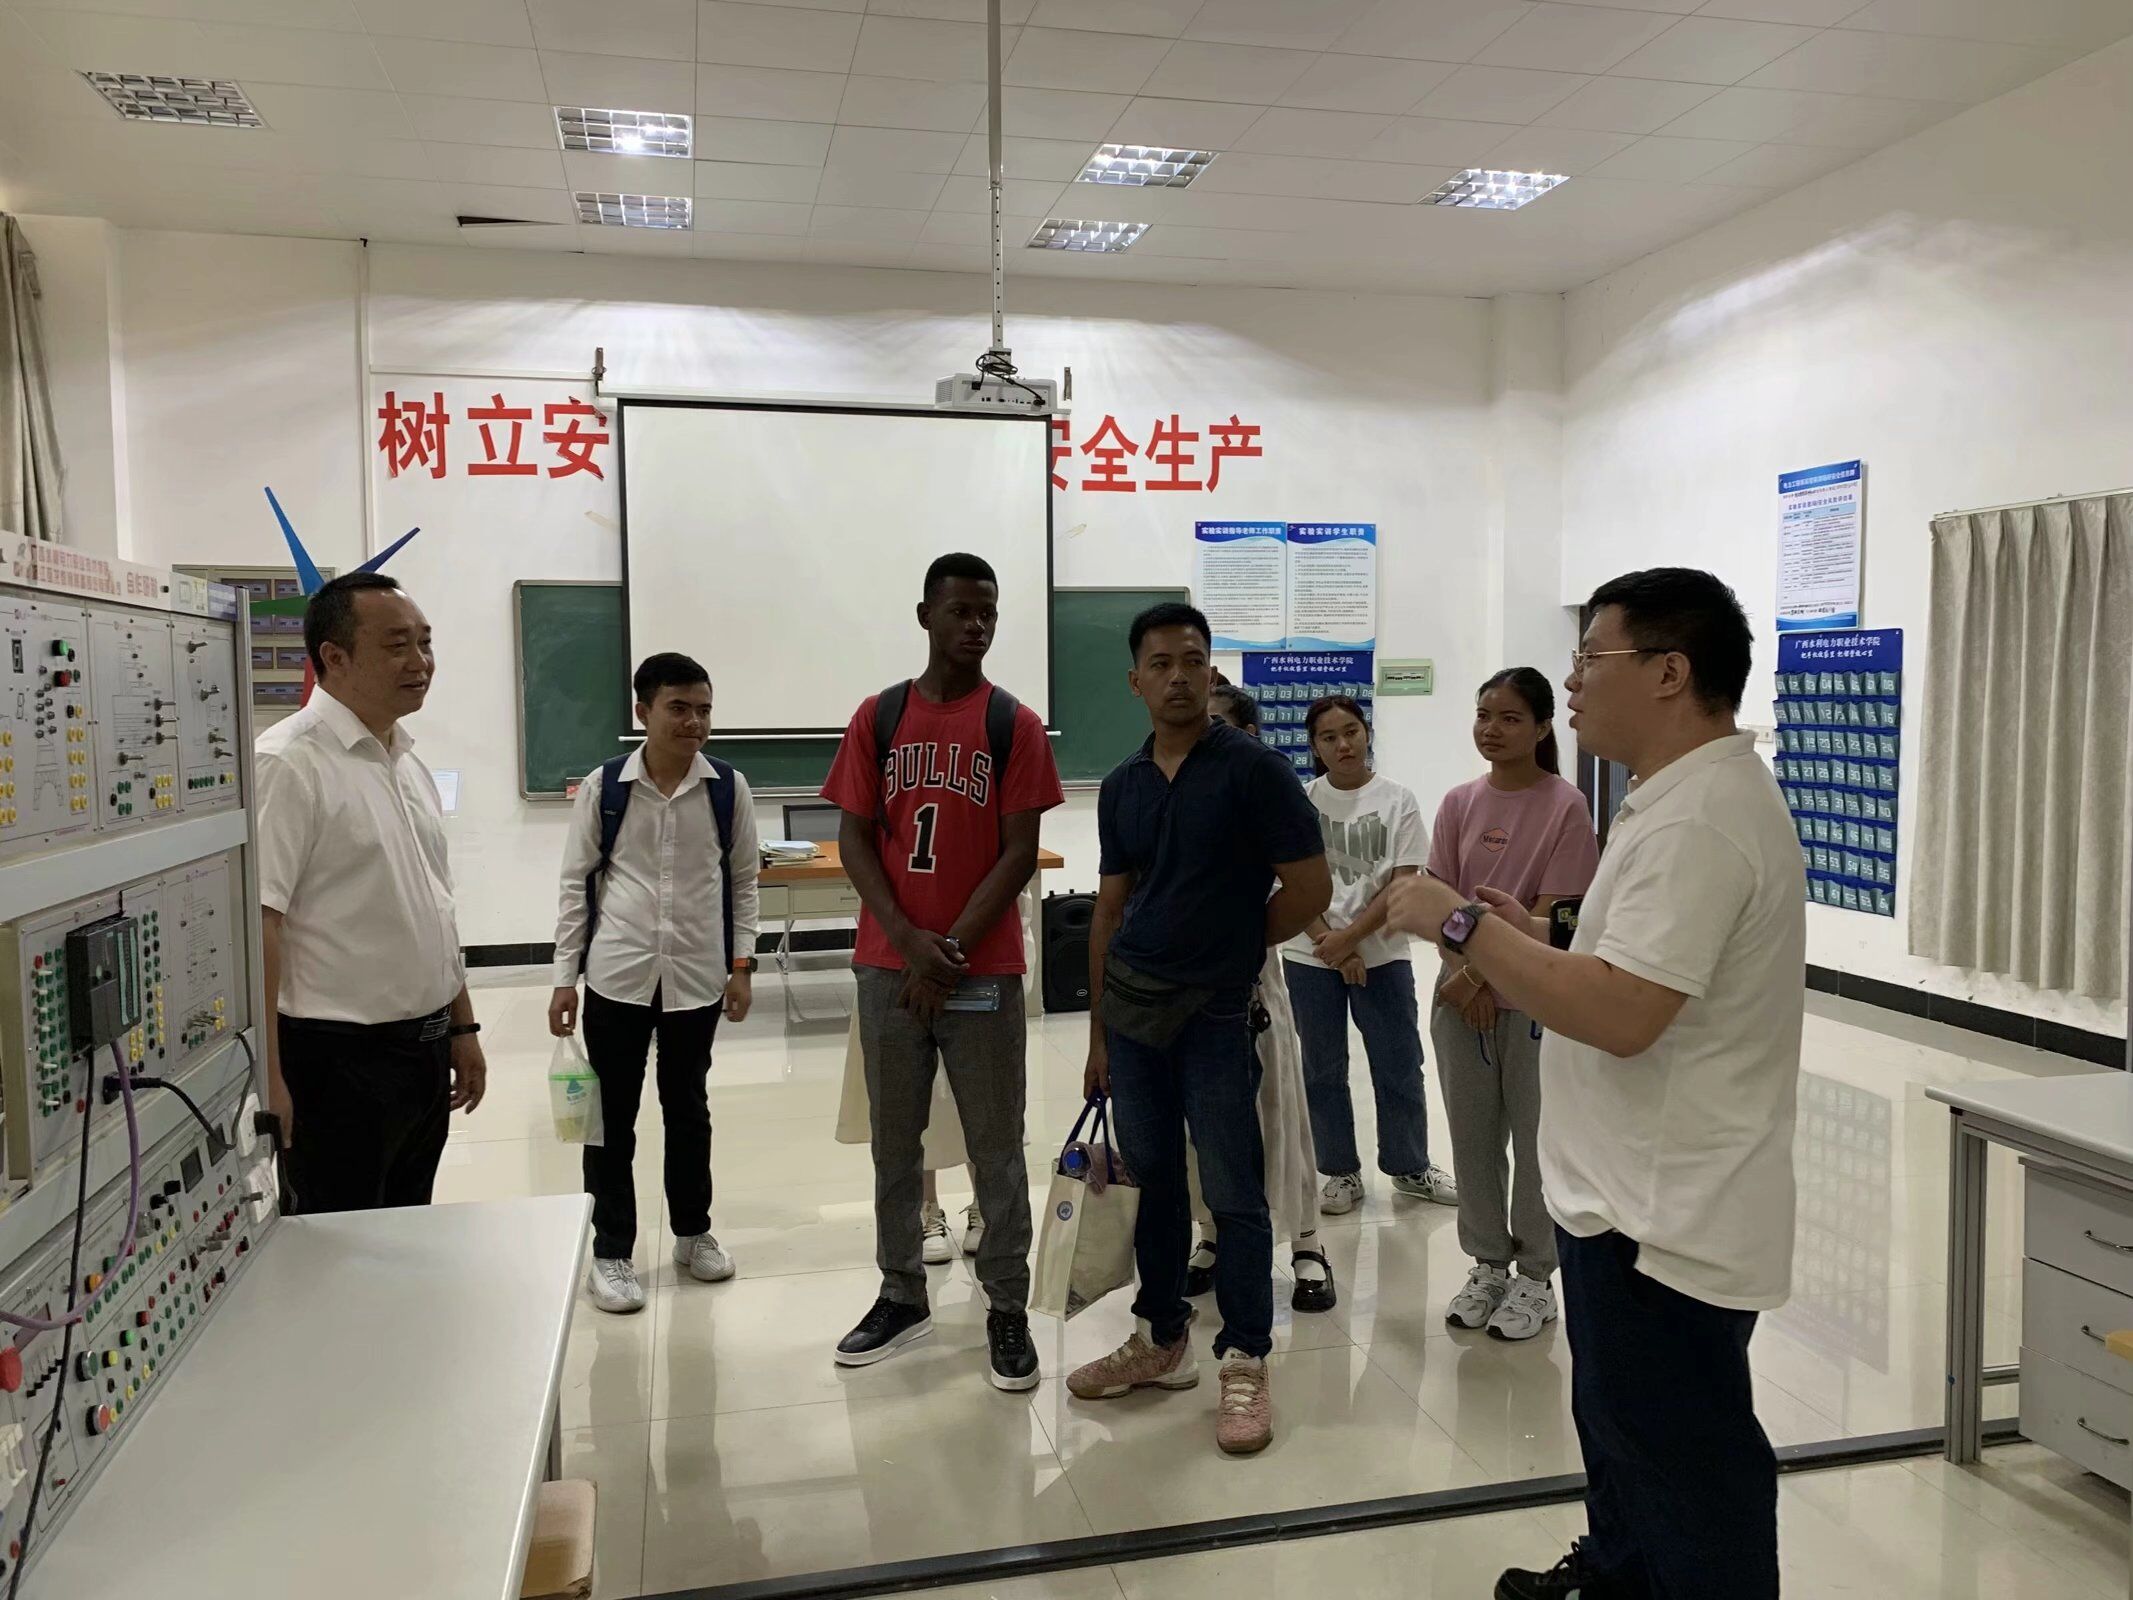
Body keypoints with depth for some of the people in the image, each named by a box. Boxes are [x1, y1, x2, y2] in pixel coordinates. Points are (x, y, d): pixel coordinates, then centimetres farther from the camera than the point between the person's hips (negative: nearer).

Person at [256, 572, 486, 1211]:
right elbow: (255, 922, -20)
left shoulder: (409, 763, 12)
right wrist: (267, 1080, -23)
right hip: (340, 1059, -8)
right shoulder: (290, 762, -15)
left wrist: (462, 1026, 18)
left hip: (425, 1053, 8)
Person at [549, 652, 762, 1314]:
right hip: (616, 975, -1)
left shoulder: (728, 788, -3)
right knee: (611, 1114, 7)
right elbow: (576, 882, 1)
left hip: (696, 976, 1)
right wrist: (564, 977, -1)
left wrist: (741, 965, 2)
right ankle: (611, 1252, 21)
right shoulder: (602, 786, -5)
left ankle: (693, 1231, 33)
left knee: (688, 1107, 15)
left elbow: (743, 879, 6)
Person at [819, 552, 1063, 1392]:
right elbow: (854, 839, 1)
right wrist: (909, 939, -11)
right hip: (888, 966, 3)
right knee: (895, 1140, 13)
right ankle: (902, 1295, 28)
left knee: (995, 1145, 5)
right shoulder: (878, 717, 4)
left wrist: (951, 949, -12)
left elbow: (1020, 852, -6)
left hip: (983, 969, -2)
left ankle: (1008, 1309, 16)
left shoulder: (1015, 725, -2)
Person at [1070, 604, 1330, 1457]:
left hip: (1213, 1010, -5)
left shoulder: (1254, 769, -8)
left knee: (1233, 1193, 1)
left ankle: (1245, 1367, 14)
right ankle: (1160, 1340, 29)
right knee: (1152, 1180, 14)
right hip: (1129, 1003, 5)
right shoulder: (1122, 786, 8)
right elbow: (1109, 910, 11)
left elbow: (1309, 888, -8)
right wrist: (1097, 1031, 10)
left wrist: (1230, 947, 1)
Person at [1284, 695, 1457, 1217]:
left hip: (1382, 955, 0)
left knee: (1399, 1066, 8)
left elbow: (1403, 883, -7)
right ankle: (1342, 1173, 25)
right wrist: (1333, 948, -13)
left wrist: (1350, 937, -15)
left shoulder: (1397, 799, -3)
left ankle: (1409, 1167, 28)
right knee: (1322, 1071, 9)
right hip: (1312, 958, 1)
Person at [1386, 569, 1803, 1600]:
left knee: (1685, 1470, 4)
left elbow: (1620, 1014, -32)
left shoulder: (1696, 821, -24)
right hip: (1640, 1200, 11)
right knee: (1624, 1429, 28)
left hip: (1667, 1221, -11)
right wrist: (1530, 939, 8)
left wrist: (1463, 926, -23)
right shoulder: (1695, 796, 12)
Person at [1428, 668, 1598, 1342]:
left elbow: (1551, 913, -12)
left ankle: (1534, 1277, 22)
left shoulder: (1565, 806, -9)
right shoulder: (1459, 804, 4)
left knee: (1535, 1139, 7)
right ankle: (1487, 1264, 29)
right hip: (1461, 994, 4)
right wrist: (1459, 973, -10)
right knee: (1472, 1137, 12)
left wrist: (1486, 975, -15)